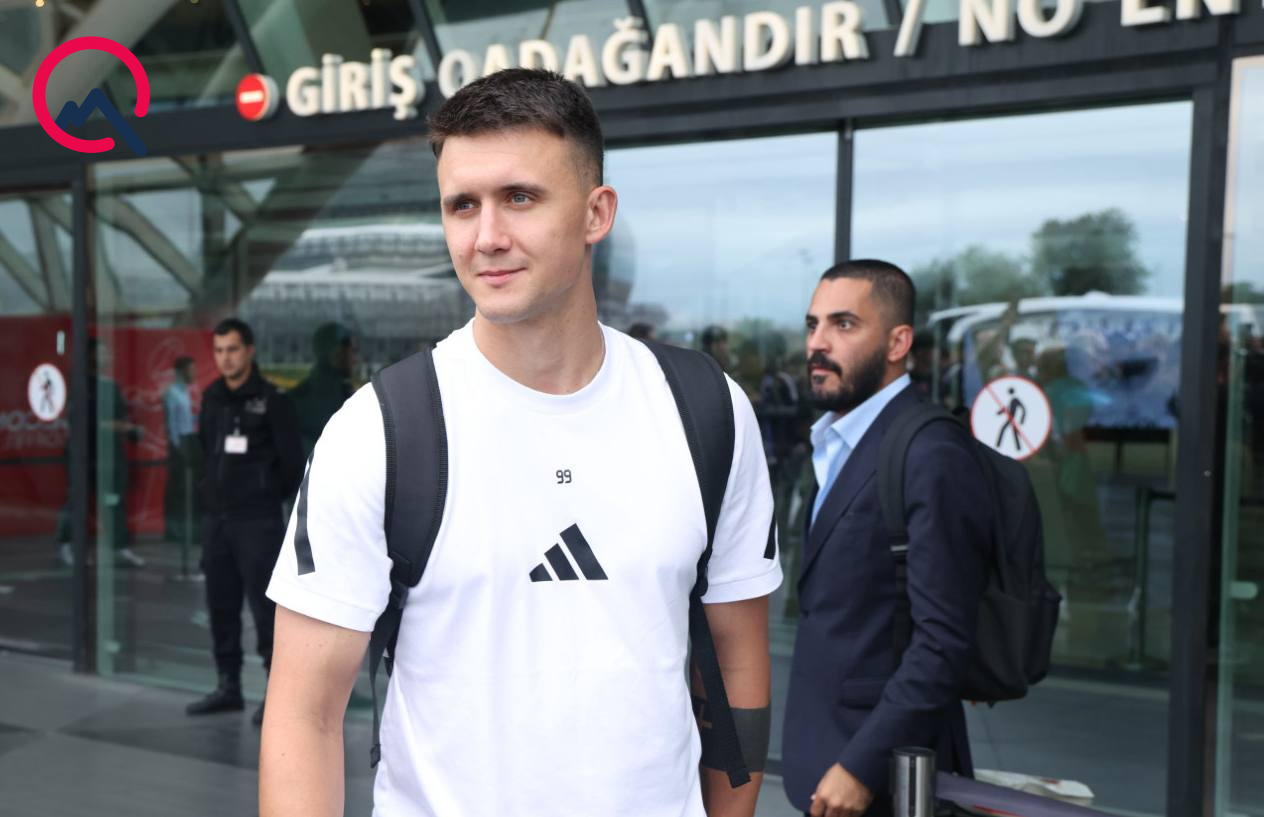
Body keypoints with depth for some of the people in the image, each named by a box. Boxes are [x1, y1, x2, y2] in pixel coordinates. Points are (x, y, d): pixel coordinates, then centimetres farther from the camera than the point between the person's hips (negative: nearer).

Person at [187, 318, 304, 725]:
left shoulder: (272, 400, -7)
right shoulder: (212, 397, 10)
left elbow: (292, 461, -5)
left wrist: (268, 497, 4)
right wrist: (213, 490, 13)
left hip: (257, 522, -6)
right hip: (215, 518, 6)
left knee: (265, 606, -6)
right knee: (221, 606, 12)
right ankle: (228, 686, 23)